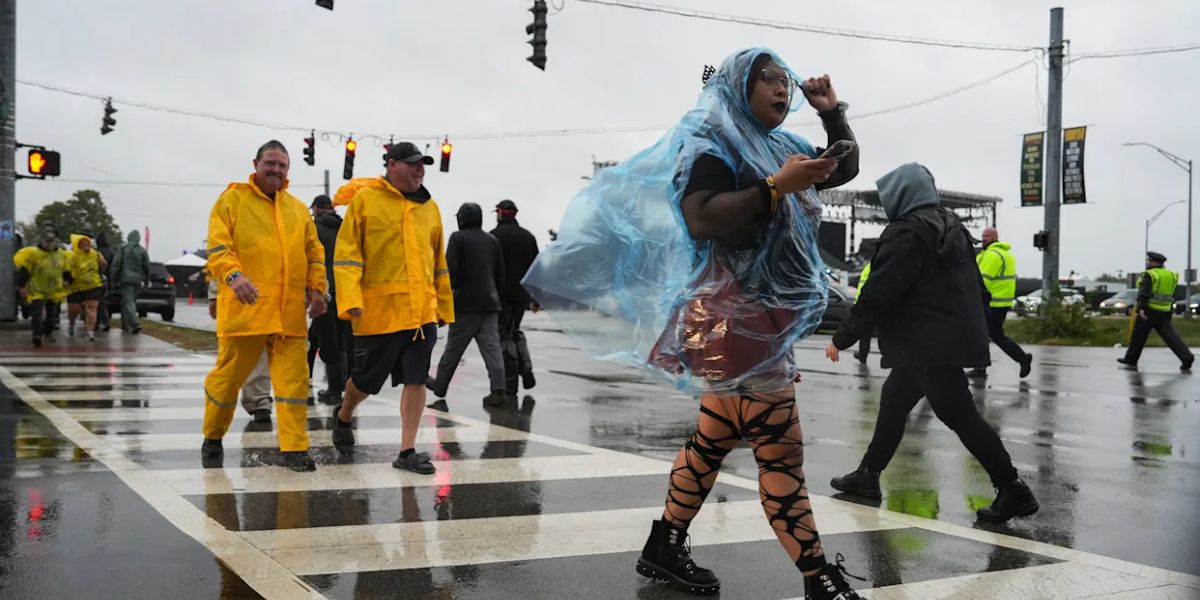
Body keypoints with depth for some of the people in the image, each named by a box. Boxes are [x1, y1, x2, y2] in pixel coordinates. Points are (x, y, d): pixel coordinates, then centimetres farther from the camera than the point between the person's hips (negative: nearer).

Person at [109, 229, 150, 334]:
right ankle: (125, 324, 24)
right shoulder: (142, 251, 4)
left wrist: (115, 279, 1)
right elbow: (147, 266, 7)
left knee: (128, 301, -7)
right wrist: (146, 280, 18)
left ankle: (135, 324, -23)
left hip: (126, 279, -4)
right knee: (132, 301, 17)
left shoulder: (123, 249, -4)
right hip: (137, 280, 4)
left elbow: (116, 264, -7)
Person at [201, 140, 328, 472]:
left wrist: (316, 288, 5)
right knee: (229, 374, 6)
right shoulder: (232, 200, 2)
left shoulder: (297, 208, 17)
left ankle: (294, 448, 3)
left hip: (290, 311, 4)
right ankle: (212, 436, 28)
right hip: (245, 307, -4)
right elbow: (217, 247, -7)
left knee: (294, 378, -2)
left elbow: (314, 252, 19)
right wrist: (233, 275, -25)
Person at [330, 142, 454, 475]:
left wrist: (444, 306, 19)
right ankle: (343, 417, 40)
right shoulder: (365, 199, -3)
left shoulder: (430, 207, 12)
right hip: (378, 310, -4)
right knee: (367, 379, 8)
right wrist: (350, 299, -17)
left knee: (416, 380, 0)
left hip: (422, 310, 4)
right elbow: (346, 252, -7)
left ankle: (407, 452, 8)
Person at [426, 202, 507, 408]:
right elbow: (500, 273, 16)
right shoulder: (492, 240, 13)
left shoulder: (458, 238, -4)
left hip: (466, 303, -4)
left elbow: (450, 270, -12)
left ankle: (439, 386, 20)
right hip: (490, 303, 4)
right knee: (492, 347, -1)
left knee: (453, 347, 6)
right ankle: (498, 390, -12)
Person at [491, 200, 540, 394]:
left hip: (501, 295, -5)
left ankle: (510, 384, -1)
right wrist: (536, 298, 16)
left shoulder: (495, 235, -7)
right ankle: (526, 369, 5)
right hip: (522, 295, 6)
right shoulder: (528, 236, 11)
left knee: (504, 336, 0)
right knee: (514, 331, 22)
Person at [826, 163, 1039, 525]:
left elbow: (878, 296, -18)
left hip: (931, 345, -10)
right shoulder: (951, 226, 15)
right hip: (957, 337, 10)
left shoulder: (905, 233, -14)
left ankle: (1012, 490, -4)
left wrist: (842, 339, -11)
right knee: (893, 399, 18)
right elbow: (976, 286, 18)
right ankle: (868, 475, 27)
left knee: (959, 415, -7)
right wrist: (975, 328, 25)